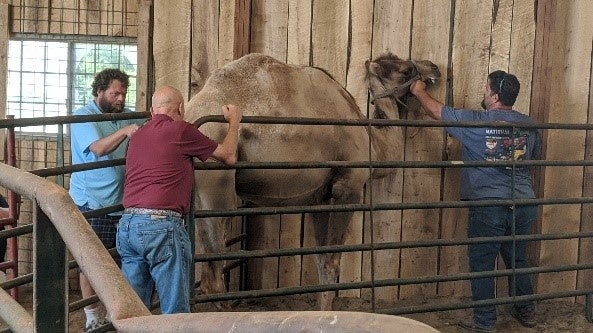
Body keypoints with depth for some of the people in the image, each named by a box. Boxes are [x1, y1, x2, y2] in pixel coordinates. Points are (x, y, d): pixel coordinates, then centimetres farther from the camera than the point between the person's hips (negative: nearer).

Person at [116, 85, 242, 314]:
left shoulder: (137, 136, 18)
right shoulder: (181, 130, -1)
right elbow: (229, 156, 10)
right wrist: (234, 121, 28)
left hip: (127, 225, 7)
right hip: (161, 225, -7)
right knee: (175, 311, 0)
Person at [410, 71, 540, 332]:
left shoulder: (475, 122, -11)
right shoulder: (528, 124, 3)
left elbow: (436, 110, 2)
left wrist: (419, 92, 20)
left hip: (488, 205, -5)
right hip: (524, 204, 5)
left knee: (482, 265, 5)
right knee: (517, 260, 20)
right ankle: (526, 312, 32)